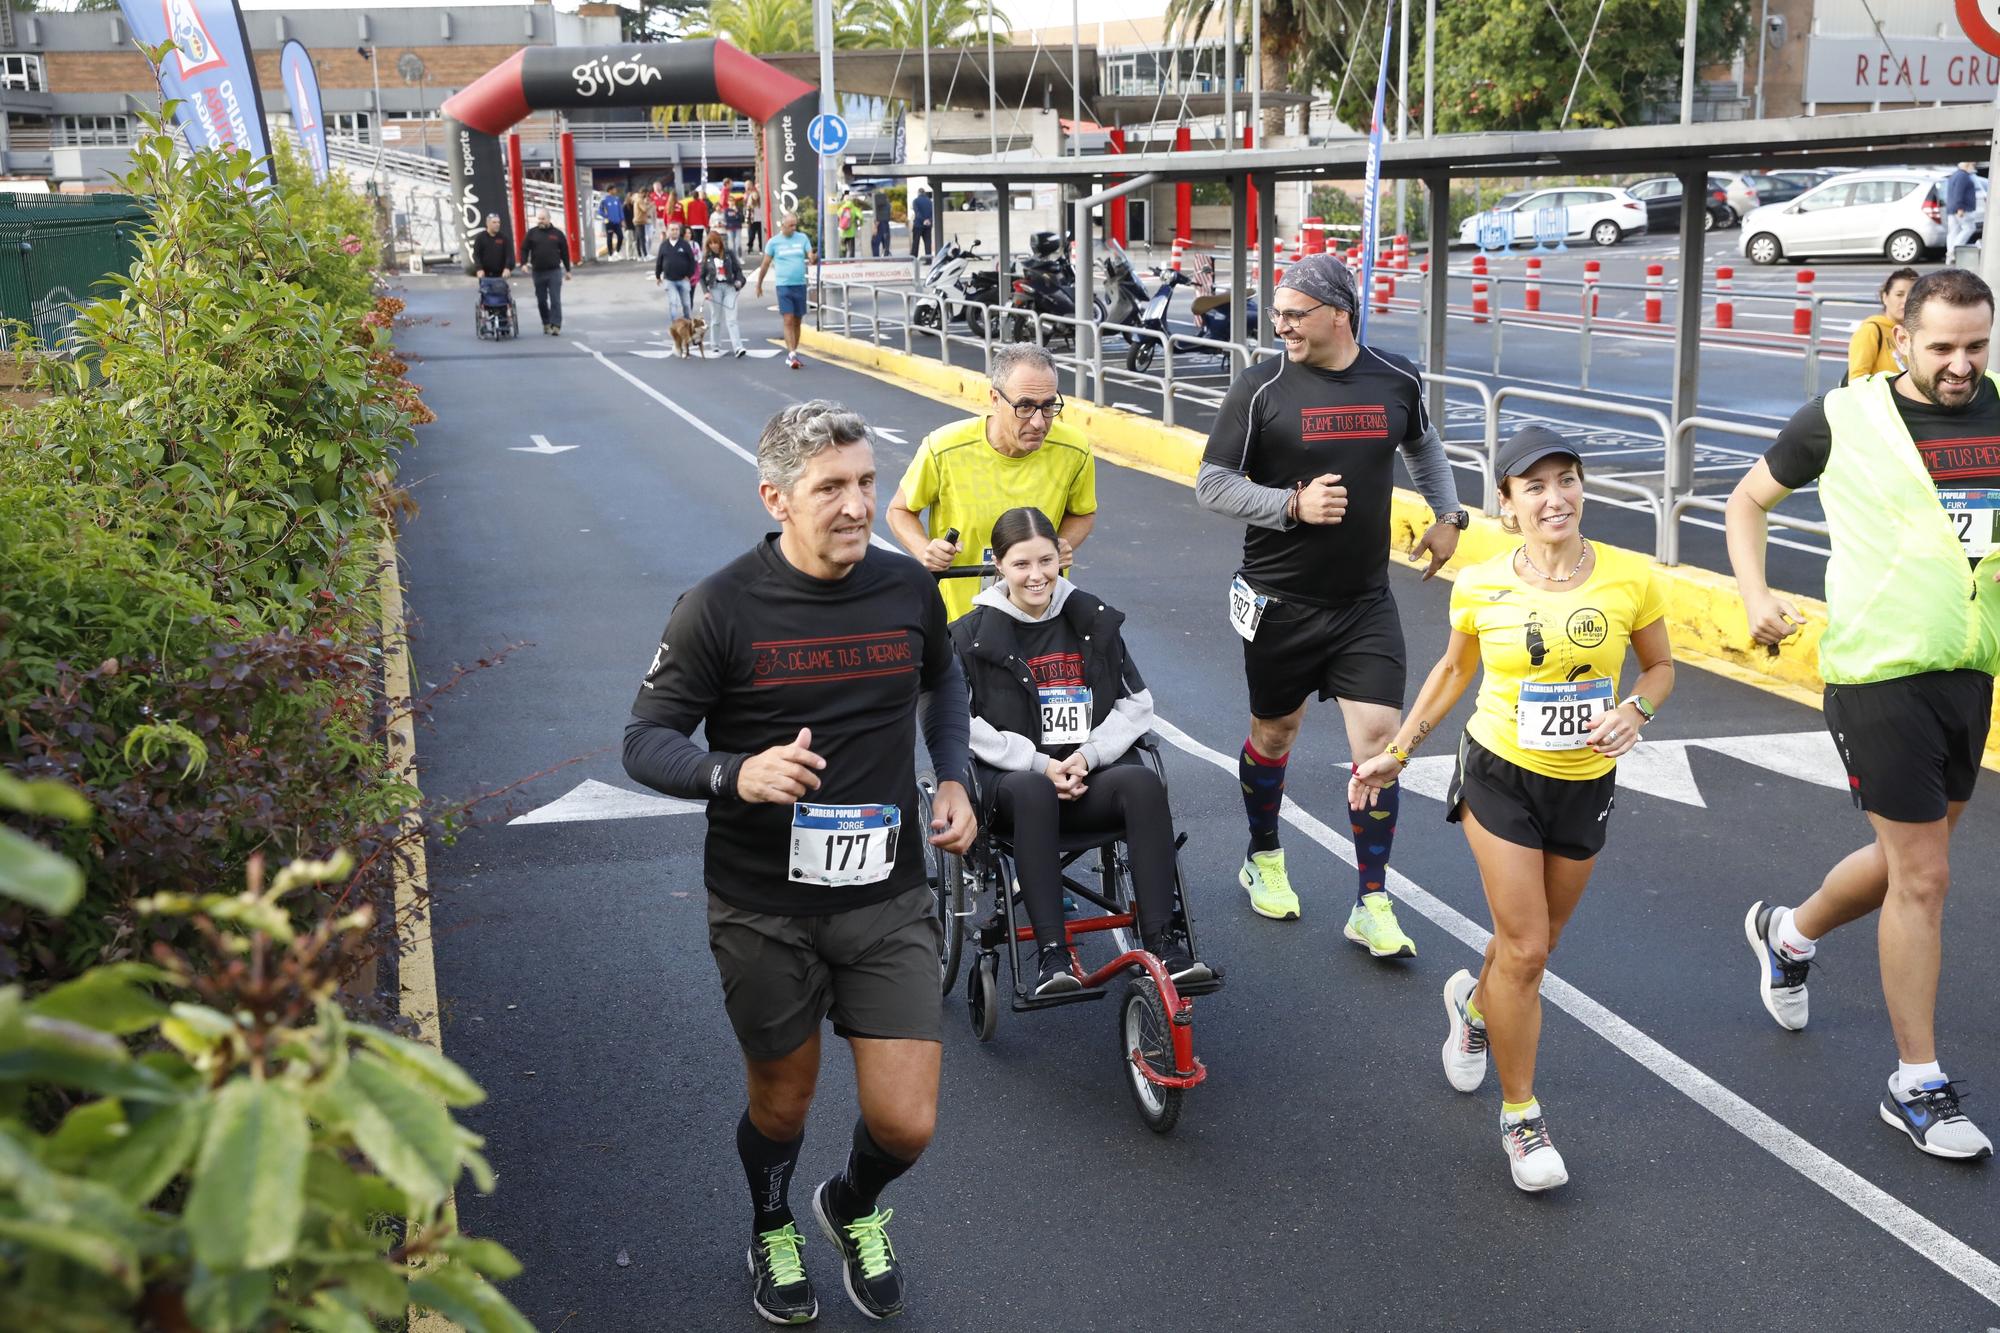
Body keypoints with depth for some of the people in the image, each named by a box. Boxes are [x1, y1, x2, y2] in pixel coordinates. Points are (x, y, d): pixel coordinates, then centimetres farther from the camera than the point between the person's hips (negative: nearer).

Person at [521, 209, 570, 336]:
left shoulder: (557, 233, 3)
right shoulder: (532, 233, 5)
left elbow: (565, 252, 7)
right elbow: (524, 249, 4)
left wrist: (567, 270, 8)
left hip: (554, 271, -2)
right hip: (538, 272, 2)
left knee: (555, 299, -8)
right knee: (541, 300, 8)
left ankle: (556, 325, -9)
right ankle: (546, 323, 21)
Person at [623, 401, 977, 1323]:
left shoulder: (908, 589, -2)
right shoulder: (720, 608, -14)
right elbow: (646, 740, -10)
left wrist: (952, 778, 6)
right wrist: (736, 774, -29)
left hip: (887, 899, 2)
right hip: (764, 909, -2)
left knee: (907, 1123, 0)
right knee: (782, 1103, 17)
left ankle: (854, 1210, 37)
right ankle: (772, 1229, 52)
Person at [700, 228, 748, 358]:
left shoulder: (729, 253, 0)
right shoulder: (706, 257, 2)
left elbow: (738, 269, 7)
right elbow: (702, 276, 6)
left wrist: (739, 281, -10)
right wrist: (705, 291, -5)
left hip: (729, 287, -1)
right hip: (714, 288, 1)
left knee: (732, 319, -8)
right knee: (716, 319, 8)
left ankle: (738, 348, -16)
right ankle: (715, 346, 22)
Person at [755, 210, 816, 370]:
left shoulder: (802, 238, 7)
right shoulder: (774, 241, 2)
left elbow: (811, 257, 1)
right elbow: (765, 264, 9)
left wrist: (814, 259, -24)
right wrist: (759, 284, 13)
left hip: (800, 285, 3)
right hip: (783, 285, -3)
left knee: (797, 321, 9)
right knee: (788, 321, -12)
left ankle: (792, 354, 20)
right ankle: (792, 355, -17)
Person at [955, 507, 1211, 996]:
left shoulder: (1093, 621, 12)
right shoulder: (973, 634, 3)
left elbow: (1137, 703, 10)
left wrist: (1087, 755, -7)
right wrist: (1040, 763, -14)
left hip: (1091, 775, 3)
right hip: (1011, 778, -2)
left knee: (1142, 781, -30)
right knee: (1033, 791, -38)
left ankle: (1160, 943, -31)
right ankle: (1052, 954, -38)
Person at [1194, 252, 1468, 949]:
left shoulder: (1397, 381, 0)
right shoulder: (1260, 387, -10)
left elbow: (1424, 446, 22)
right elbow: (1211, 484, -9)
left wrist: (1448, 514, 12)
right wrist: (1293, 504, -21)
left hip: (1366, 603, 2)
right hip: (1280, 602, -2)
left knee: (1379, 741, -4)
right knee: (1274, 733, 14)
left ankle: (1371, 906, 7)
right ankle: (1263, 859, 39)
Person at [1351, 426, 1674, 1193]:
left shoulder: (1631, 577, -11)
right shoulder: (1481, 588, -10)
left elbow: (1659, 668, 5)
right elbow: (1453, 671, 8)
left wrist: (1635, 711, -16)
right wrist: (1398, 751, 10)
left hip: (1587, 785, 2)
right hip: (1501, 776, -2)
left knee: (1533, 944, 17)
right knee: (1525, 949, -5)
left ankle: (1472, 1001, 52)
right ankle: (1520, 1115, 11)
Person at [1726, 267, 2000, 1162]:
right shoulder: (1843, 418, -6)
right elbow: (1748, 500, 5)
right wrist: (1756, 594, -9)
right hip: (1880, 675, -5)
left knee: (1910, 858, 18)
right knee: (1923, 875, -3)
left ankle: (1789, 933, 47)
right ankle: (1918, 1088, 10)